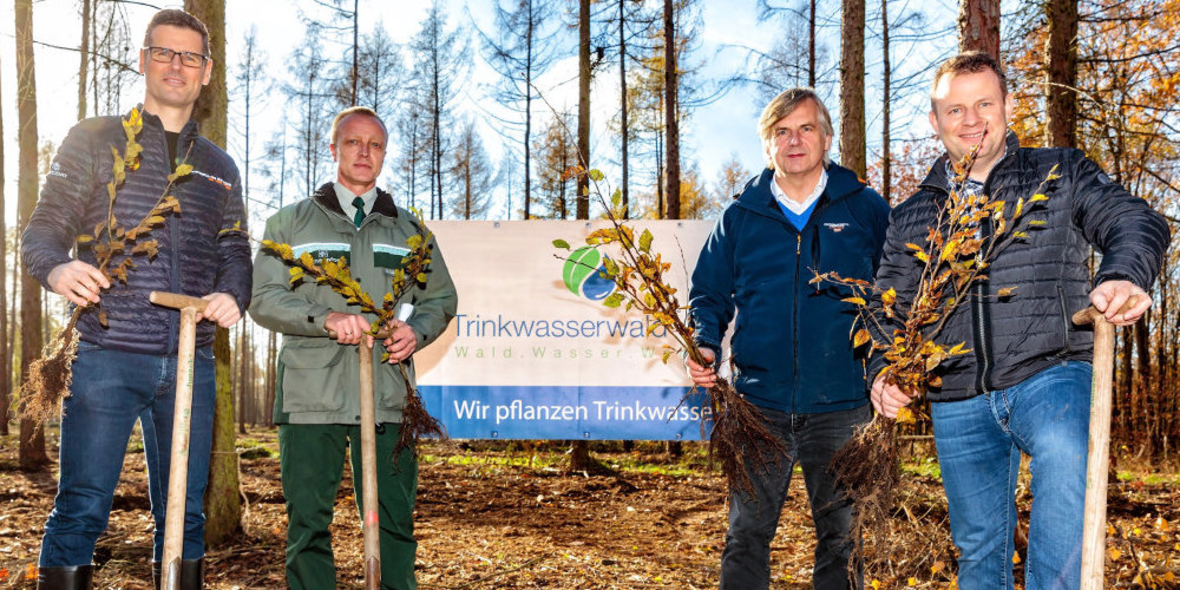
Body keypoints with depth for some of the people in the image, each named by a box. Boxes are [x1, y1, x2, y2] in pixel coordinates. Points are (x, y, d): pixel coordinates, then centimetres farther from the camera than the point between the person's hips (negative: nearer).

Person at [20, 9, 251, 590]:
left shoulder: (219, 167, 18)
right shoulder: (94, 140, 8)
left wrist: (232, 294, -5)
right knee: (80, 510, -4)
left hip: (189, 363, 3)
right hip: (106, 356, -3)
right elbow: (42, 230, 4)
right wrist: (57, 267, -19)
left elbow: (234, 252, 17)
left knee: (184, 513, 8)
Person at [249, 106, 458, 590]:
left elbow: (441, 298, 21)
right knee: (308, 523, 2)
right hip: (311, 398, -1)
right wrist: (327, 318, -16)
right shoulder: (290, 223, 12)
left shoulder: (409, 230, 18)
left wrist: (417, 332, -2)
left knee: (394, 522, 1)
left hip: (387, 399, 1)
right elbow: (265, 299, 2)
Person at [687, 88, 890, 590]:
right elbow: (709, 295, 12)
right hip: (759, 405, 1)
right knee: (746, 537, 5)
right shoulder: (740, 216, 7)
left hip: (842, 406, 0)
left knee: (841, 539, 11)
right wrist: (705, 347, -7)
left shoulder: (866, 208, 4)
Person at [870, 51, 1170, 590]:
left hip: (1049, 375, -3)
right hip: (959, 404, 3)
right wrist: (883, 371, -3)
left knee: (1063, 453, -36)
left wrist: (1124, 274, -27)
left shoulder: (1062, 174, 9)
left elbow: (1134, 220, -4)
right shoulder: (911, 218, 15)